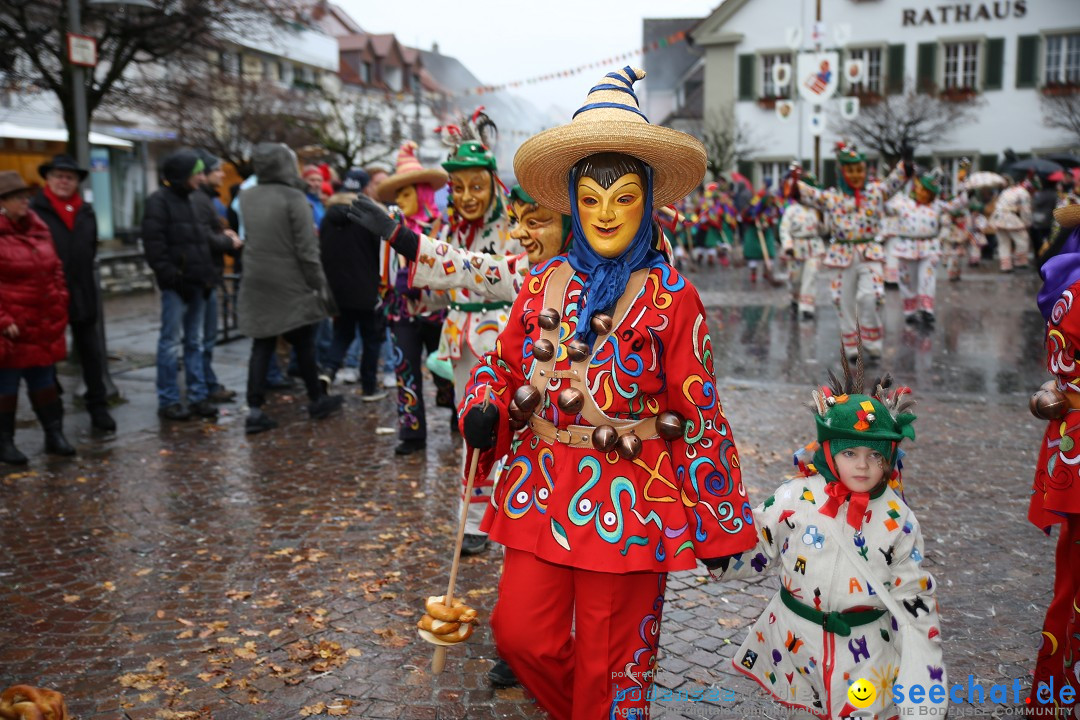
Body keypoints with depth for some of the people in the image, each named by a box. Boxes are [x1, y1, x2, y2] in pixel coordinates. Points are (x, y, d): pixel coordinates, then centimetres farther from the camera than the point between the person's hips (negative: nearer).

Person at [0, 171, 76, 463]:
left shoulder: (38, 228, 10)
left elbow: (55, 270, 17)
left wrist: (59, 306, 10)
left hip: (44, 327, 6)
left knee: (44, 382, 14)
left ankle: (54, 435, 23)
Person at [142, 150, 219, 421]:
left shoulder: (187, 200, 18)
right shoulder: (159, 201, -7)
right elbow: (154, 245, -14)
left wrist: (207, 275, 12)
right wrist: (171, 277, -18)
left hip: (196, 284, 8)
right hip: (176, 285, -8)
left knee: (195, 342, 11)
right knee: (171, 343, -2)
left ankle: (198, 396, 17)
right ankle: (168, 401, 5)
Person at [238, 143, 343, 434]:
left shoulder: (247, 196, 5)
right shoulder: (293, 197, -13)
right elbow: (307, 249, -14)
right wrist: (320, 284, -8)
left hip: (256, 283, 5)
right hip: (290, 285, -5)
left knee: (262, 346, 7)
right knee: (303, 344, 10)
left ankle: (255, 410, 2)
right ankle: (317, 401, 25)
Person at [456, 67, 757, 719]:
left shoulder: (670, 297, -9)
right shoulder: (544, 283, 3)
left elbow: (699, 411, -7)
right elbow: (504, 365, 14)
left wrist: (719, 521, -4)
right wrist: (484, 411, -8)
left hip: (628, 495, -4)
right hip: (543, 487, 4)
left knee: (609, 663, 9)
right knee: (520, 633, 10)